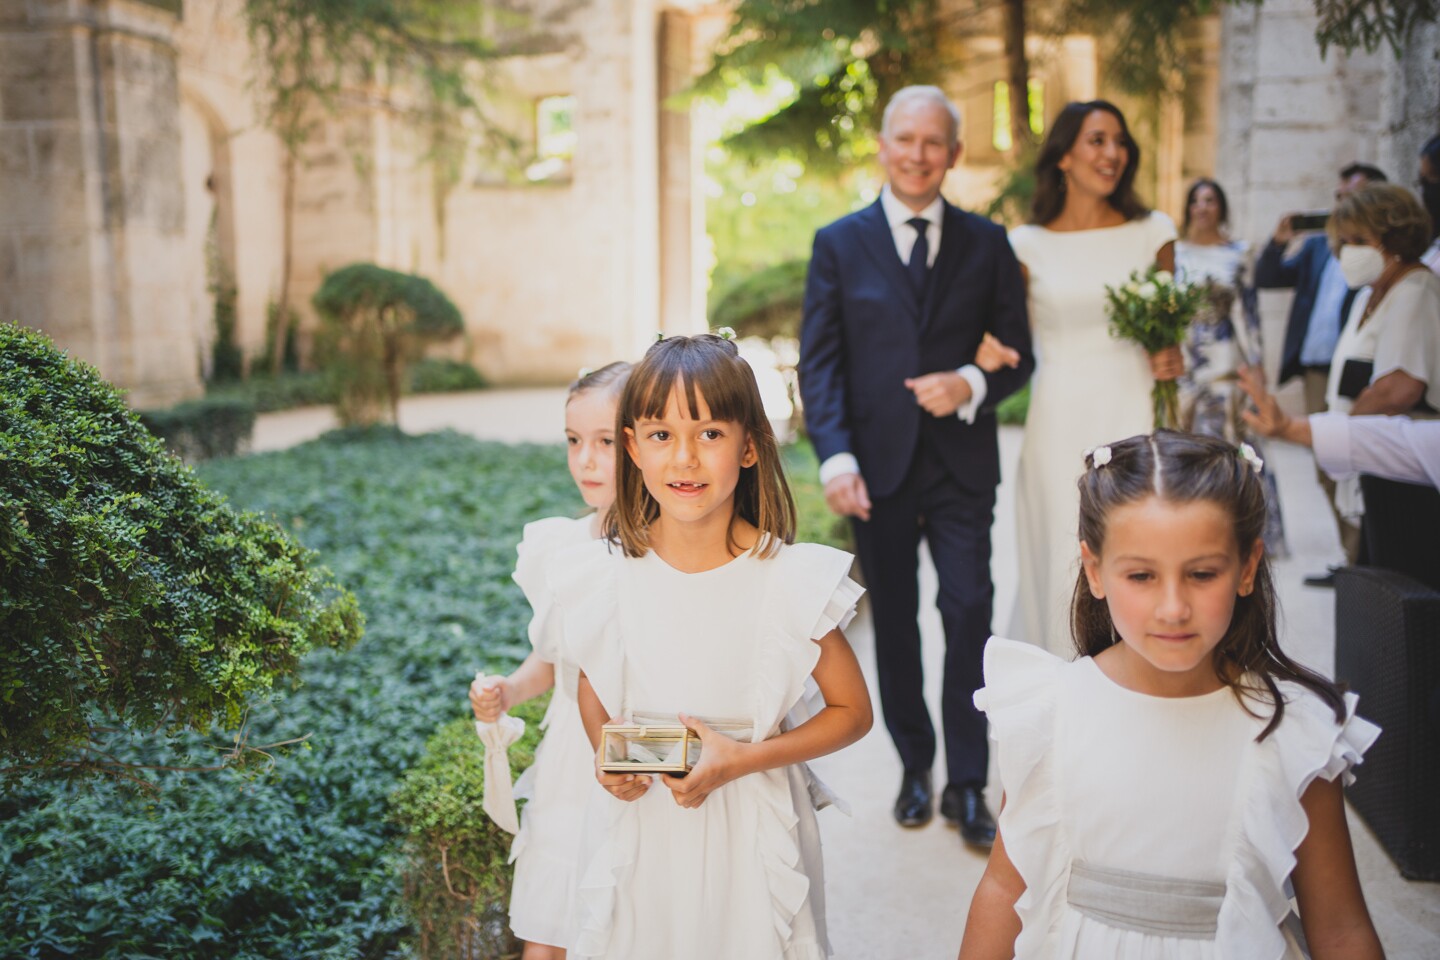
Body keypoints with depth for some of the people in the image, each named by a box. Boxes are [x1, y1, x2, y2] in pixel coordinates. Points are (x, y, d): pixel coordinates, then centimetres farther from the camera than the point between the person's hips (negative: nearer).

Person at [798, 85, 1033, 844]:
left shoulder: (986, 243, 7)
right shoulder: (839, 243, 4)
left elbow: (1017, 353, 7)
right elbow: (819, 364, -1)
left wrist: (972, 384, -14)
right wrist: (835, 458, -13)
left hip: (962, 465, 0)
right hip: (879, 465, 0)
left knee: (969, 615, -2)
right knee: (894, 624, 10)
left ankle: (968, 784, 11)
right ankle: (915, 768, 26)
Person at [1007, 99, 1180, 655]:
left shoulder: (1152, 233, 7)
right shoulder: (1028, 245, 3)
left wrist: (1171, 359, -3)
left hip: (1132, 416, 1)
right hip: (1059, 424, -1)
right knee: (1063, 566, 1)